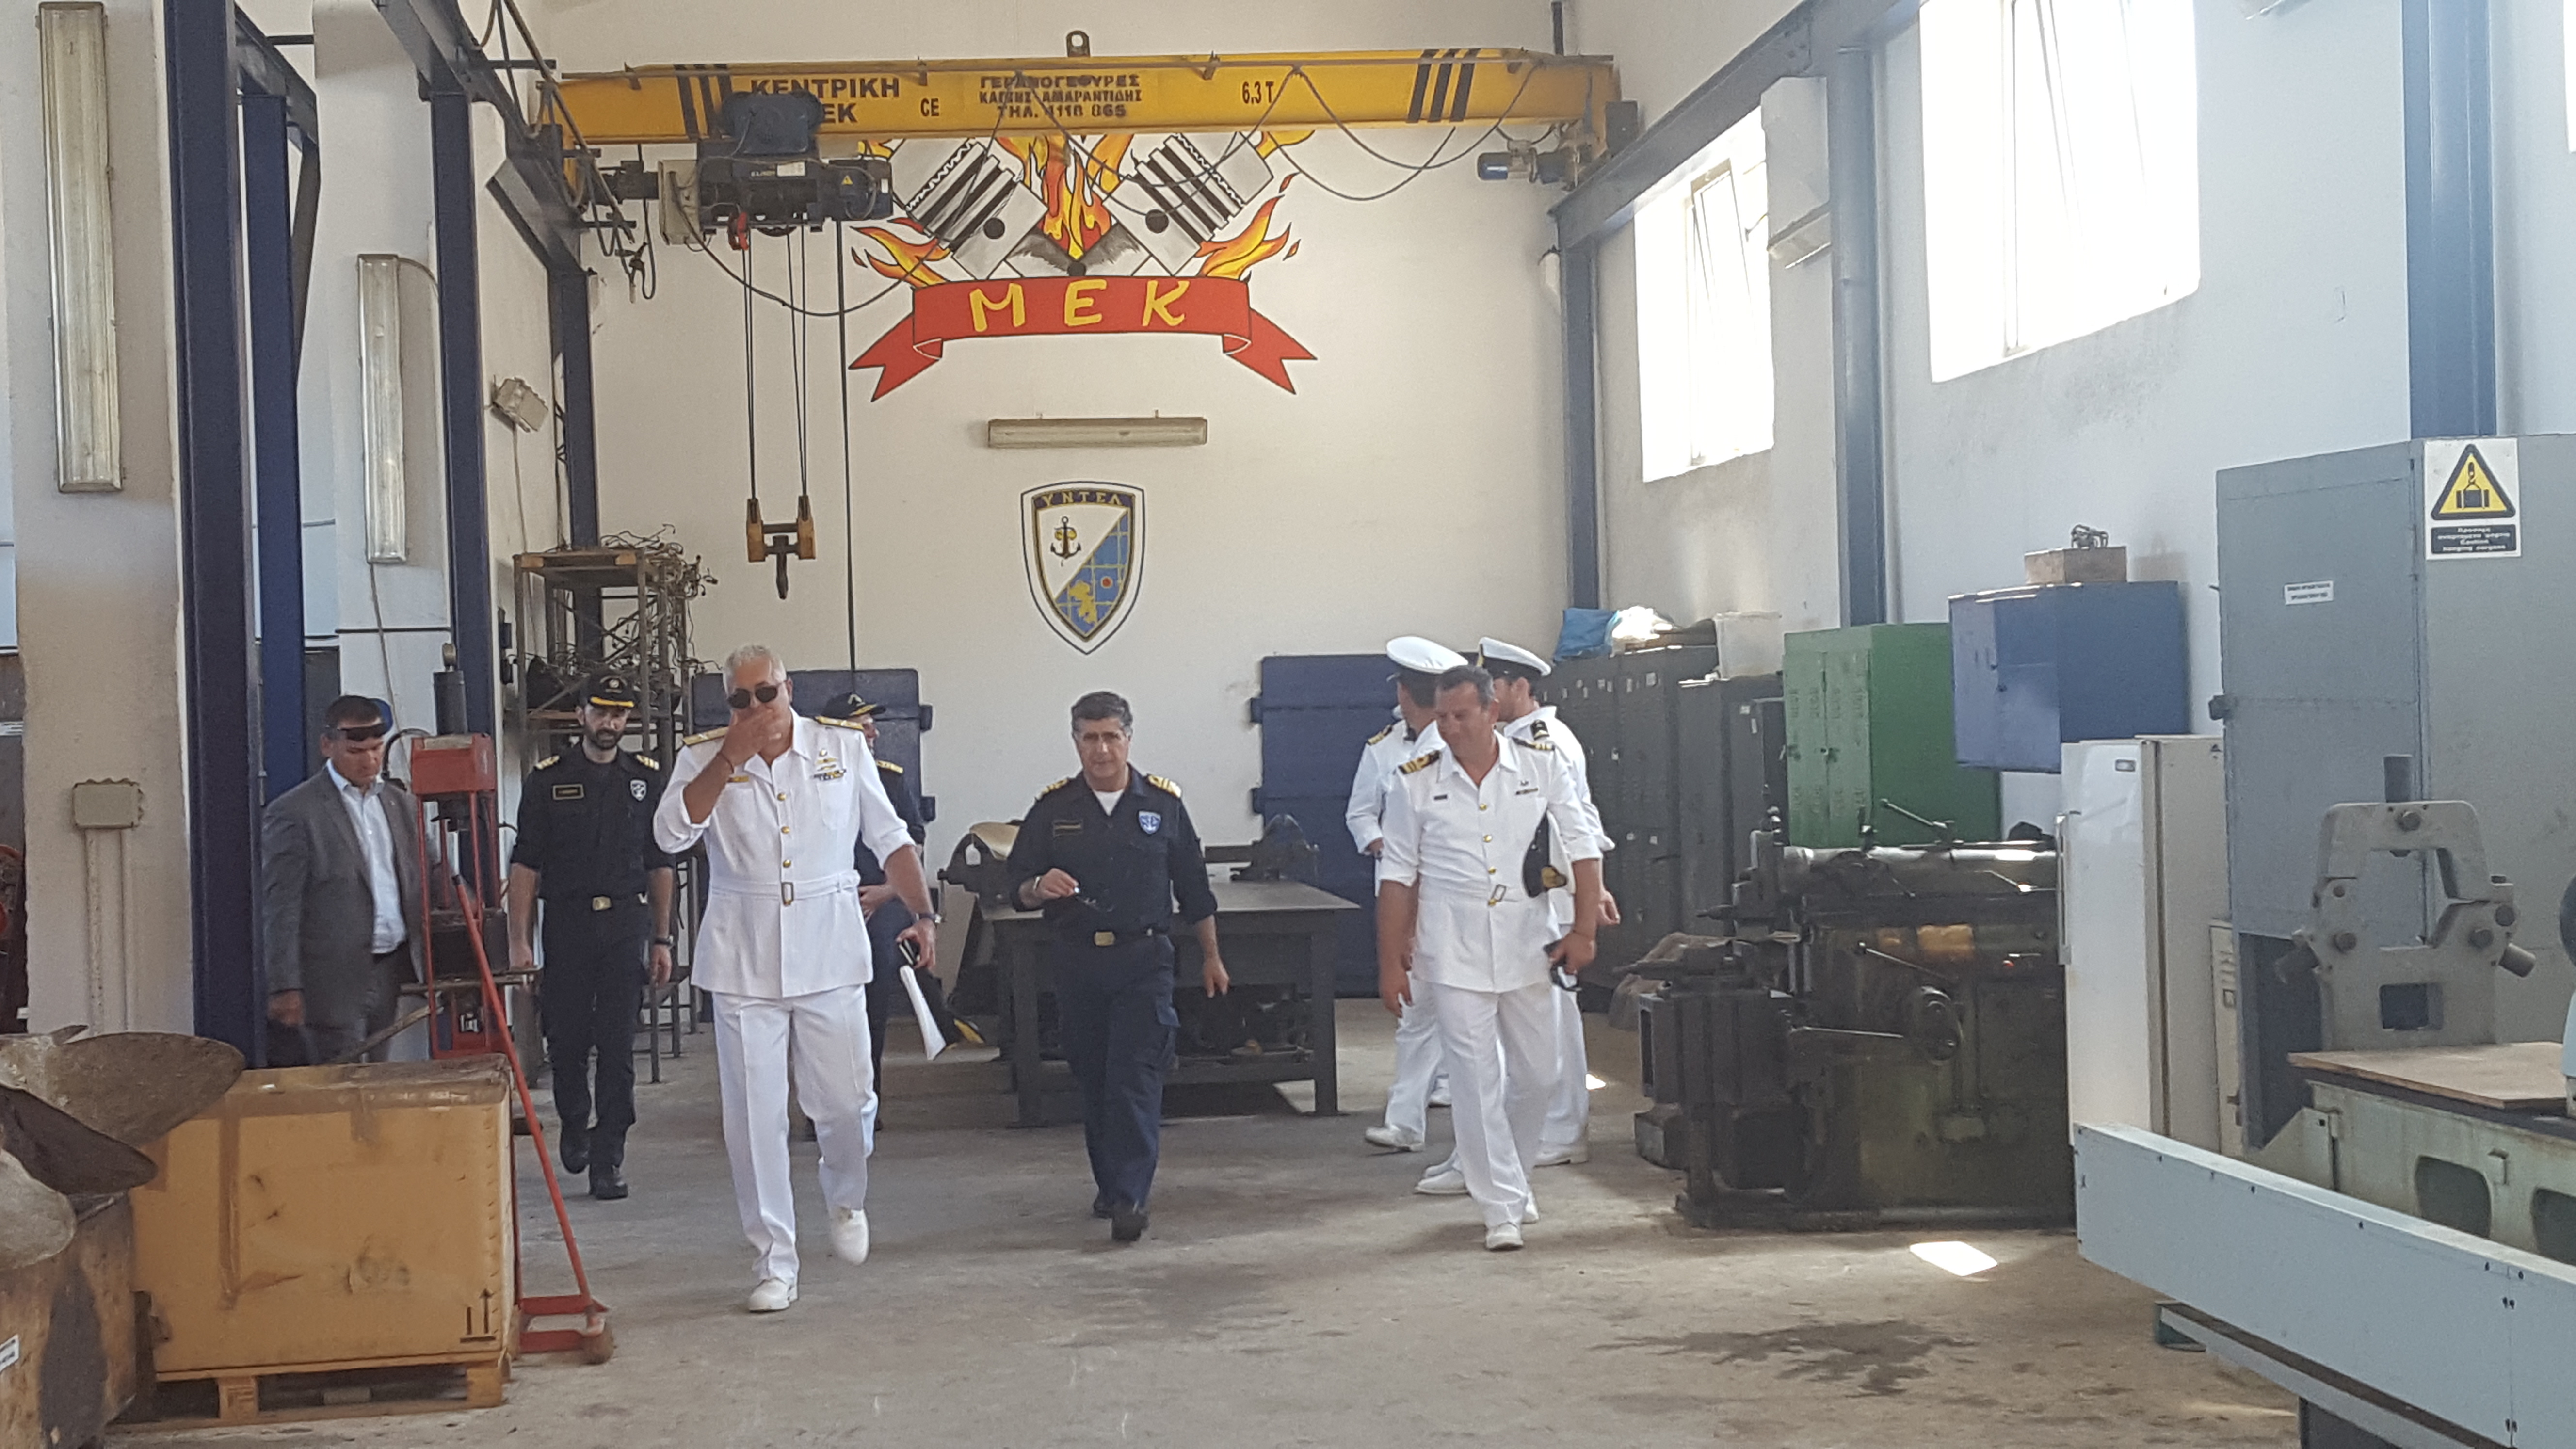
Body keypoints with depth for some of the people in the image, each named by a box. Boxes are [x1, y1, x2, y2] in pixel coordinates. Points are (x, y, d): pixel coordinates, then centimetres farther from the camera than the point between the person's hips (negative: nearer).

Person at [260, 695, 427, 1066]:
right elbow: (279, 908, -9)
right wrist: (284, 987, -13)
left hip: (390, 975, 6)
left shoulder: (401, 804, 14)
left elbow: (416, 889, 19)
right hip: (333, 978, -6)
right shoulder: (293, 813, -6)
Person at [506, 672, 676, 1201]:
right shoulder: (548, 780, 3)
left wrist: (662, 940, 7)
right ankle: (574, 1125, 33)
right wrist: (519, 940, -7)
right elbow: (525, 864, 1)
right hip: (567, 923, 0)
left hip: (627, 923, 0)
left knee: (618, 1047, -3)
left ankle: (608, 1157, 2)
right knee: (567, 1041, 6)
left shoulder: (647, 778, 8)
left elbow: (660, 864, 11)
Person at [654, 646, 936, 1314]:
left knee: (844, 1101, 4)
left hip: (829, 952, 0)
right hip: (744, 958, 0)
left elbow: (889, 838, 7)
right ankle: (775, 1263, 12)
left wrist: (922, 913, -3)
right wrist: (730, 756, -18)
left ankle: (846, 1200, 37)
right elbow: (672, 833, -15)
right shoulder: (703, 757, 1)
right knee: (754, 1116, 1)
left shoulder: (844, 746, 3)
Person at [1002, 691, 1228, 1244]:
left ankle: (1130, 1199, -13)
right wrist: (1041, 888, -17)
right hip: (1078, 963, 2)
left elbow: (1194, 887, 11)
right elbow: (1018, 888, 6)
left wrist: (1210, 956, 13)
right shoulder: (1053, 809, 4)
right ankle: (1109, 1183, 25)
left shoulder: (1163, 803, 3)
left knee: (1136, 1079, -10)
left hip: (1144, 957, -2)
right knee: (1093, 1079, 10)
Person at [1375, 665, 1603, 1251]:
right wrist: (1391, 962, 1)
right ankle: (1503, 1209, 1)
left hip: (1528, 949, 2)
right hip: (1453, 955, -2)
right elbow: (1397, 876, 3)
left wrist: (1584, 929, -2)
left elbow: (1581, 847, 4)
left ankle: (1511, 1178, 33)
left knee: (1535, 1075, 10)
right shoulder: (1416, 782, 0)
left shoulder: (1541, 765, 1)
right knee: (1477, 1081, -4)